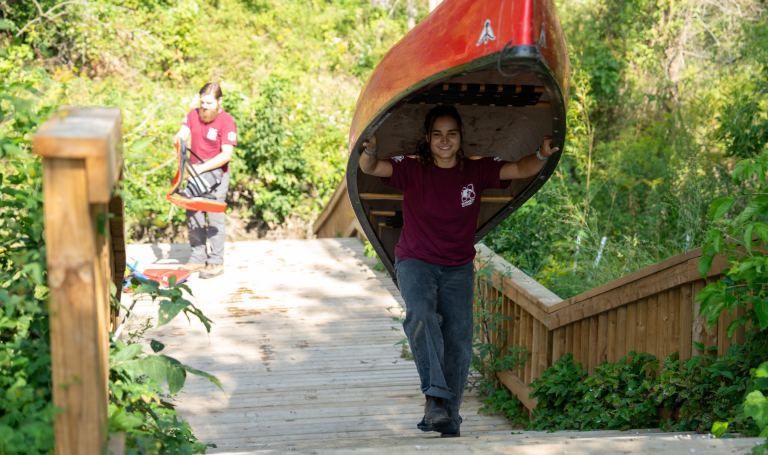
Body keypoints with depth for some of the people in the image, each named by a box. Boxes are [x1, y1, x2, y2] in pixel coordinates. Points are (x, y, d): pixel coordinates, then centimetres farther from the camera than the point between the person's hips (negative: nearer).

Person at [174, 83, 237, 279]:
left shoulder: (226, 121, -12)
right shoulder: (193, 115, 6)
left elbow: (226, 154, -17)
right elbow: (182, 135, -1)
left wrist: (201, 168, -23)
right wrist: (178, 139, -27)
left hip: (216, 174, -6)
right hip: (195, 173, 6)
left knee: (215, 218, -5)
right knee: (193, 216, 7)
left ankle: (216, 263, 2)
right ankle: (197, 259, 16)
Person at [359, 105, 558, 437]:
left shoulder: (477, 172, -3)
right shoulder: (412, 171, -9)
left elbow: (520, 169, -8)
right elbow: (369, 168, -20)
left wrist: (542, 156, -28)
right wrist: (370, 150, -43)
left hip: (458, 268, 2)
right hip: (415, 262, -2)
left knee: (458, 342, -4)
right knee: (421, 315, -31)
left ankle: (447, 421, 6)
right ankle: (435, 396, -29)